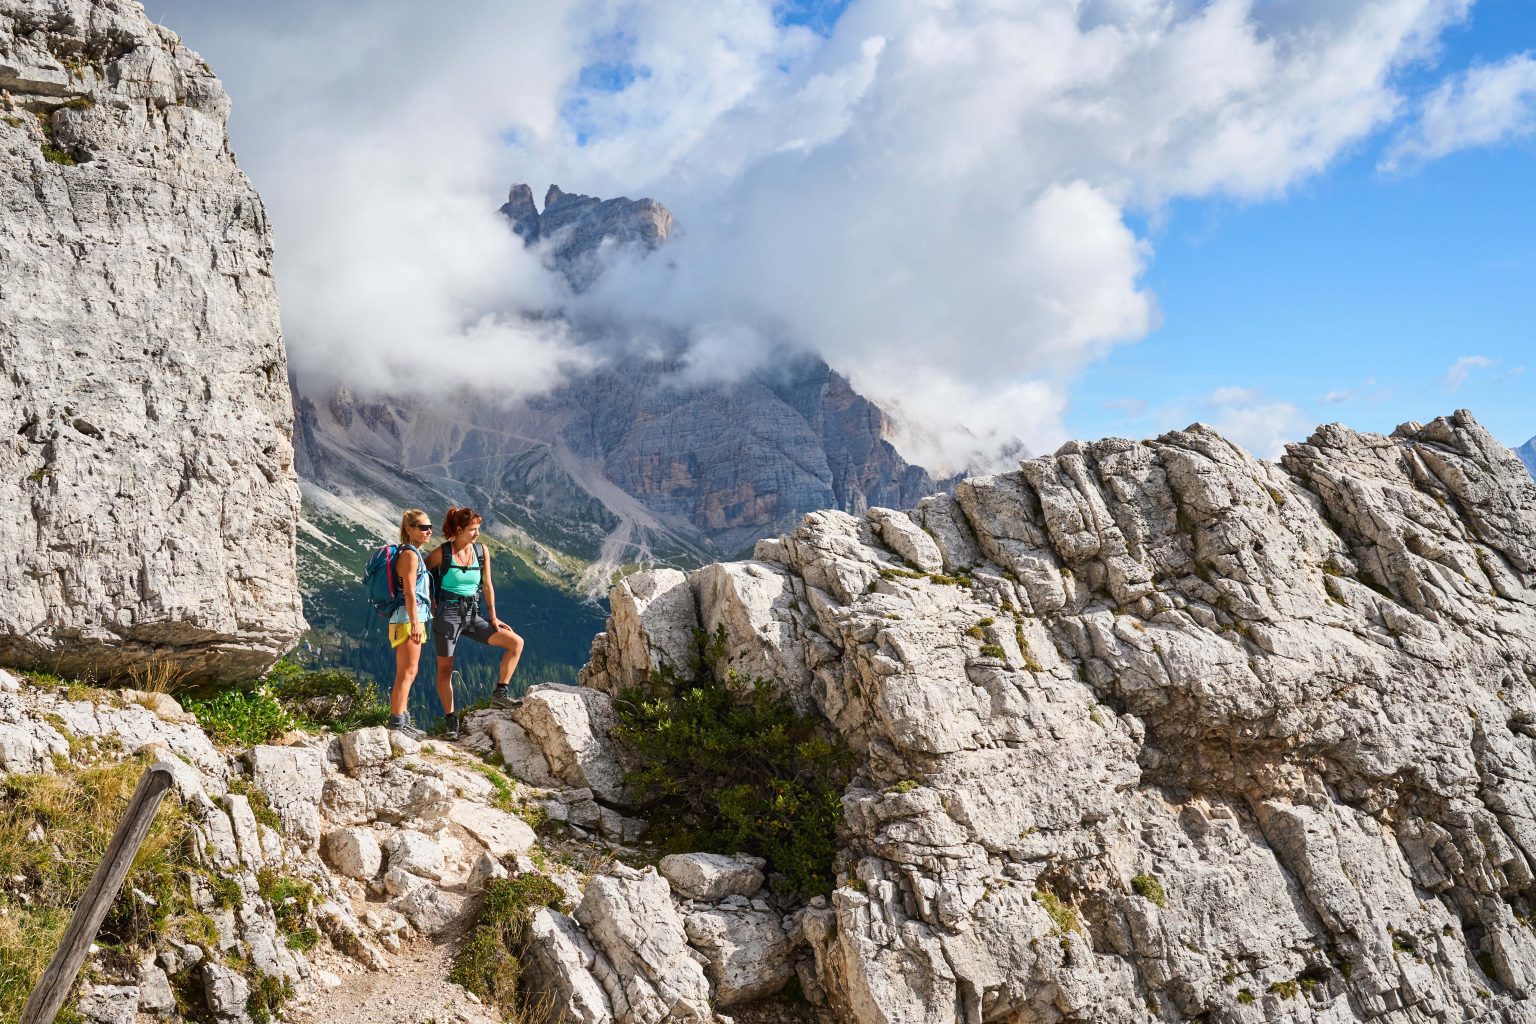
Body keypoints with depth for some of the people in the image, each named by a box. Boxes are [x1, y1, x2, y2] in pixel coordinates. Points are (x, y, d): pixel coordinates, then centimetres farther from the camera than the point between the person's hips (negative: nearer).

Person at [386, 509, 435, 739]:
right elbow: (409, 592, -20)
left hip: (414, 619, 10)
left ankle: (402, 721, 21)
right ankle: (396, 723, -6)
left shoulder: (417, 554, 17)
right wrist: (415, 623, -23)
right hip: (407, 619, -10)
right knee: (407, 673, -8)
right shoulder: (410, 555, -14)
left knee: (407, 673, 14)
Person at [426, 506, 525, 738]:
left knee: (516, 642, -6)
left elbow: (487, 586, 9)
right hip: (447, 613, -4)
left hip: (473, 615, 4)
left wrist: (493, 617, 9)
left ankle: (500, 693, -3)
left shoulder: (481, 551, 3)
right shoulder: (442, 553, -8)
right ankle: (451, 720, 8)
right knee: (445, 668, 0)